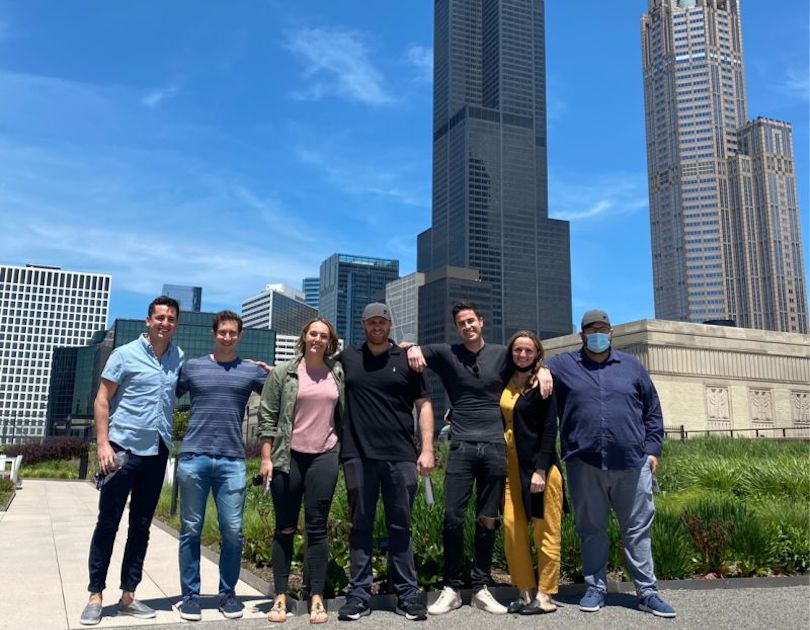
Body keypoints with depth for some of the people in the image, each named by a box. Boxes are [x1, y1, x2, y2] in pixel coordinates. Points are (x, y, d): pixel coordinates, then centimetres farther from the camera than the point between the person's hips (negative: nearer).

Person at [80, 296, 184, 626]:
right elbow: (102, 400, -5)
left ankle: (128, 596, 21)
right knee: (108, 522, 2)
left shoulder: (180, 358, 7)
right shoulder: (125, 354, -4)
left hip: (157, 452, 4)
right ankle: (95, 596, 14)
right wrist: (103, 444, -14)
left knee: (141, 526, 10)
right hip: (123, 448, -4)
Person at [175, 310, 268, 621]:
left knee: (233, 531, 1)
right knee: (191, 530, 6)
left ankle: (228, 593, 18)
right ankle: (190, 595, 18)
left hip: (232, 461, 0)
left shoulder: (252, 371, 8)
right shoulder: (192, 366, 8)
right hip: (193, 457, 0)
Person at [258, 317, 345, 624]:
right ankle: (280, 597, 14)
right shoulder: (283, 372, 0)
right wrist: (266, 458, -5)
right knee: (285, 529, 6)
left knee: (317, 527, 4)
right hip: (288, 456, -1)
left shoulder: (338, 372, 7)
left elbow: (344, 414, 16)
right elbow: (267, 417, -1)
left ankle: (317, 598, 11)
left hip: (325, 456, 2)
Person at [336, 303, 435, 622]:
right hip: (358, 456, 1)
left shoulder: (406, 360, 6)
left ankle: (407, 594, 14)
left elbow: (423, 405, 5)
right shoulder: (347, 358, 9)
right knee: (360, 526, 7)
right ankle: (359, 594, 14)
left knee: (400, 526, 6)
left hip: (400, 457, 0)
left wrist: (427, 449, -4)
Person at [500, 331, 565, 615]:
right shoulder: (504, 383, 9)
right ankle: (525, 592, 14)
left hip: (539, 463, -5)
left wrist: (541, 470, -16)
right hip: (510, 464, 5)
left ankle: (545, 595, 10)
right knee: (512, 526, 3)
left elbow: (549, 430, -10)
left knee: (545, 530, 1)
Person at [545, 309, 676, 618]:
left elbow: (652, 411, 16)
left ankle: (647, 592, 18)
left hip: (632, 464, 1)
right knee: (591, 530, 9)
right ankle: (595, 588, 22)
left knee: (637, 530, 7)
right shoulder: (564, 364, 8)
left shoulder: (632, 366, 13)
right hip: (584, 464, -1)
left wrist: (652, 448, 9)